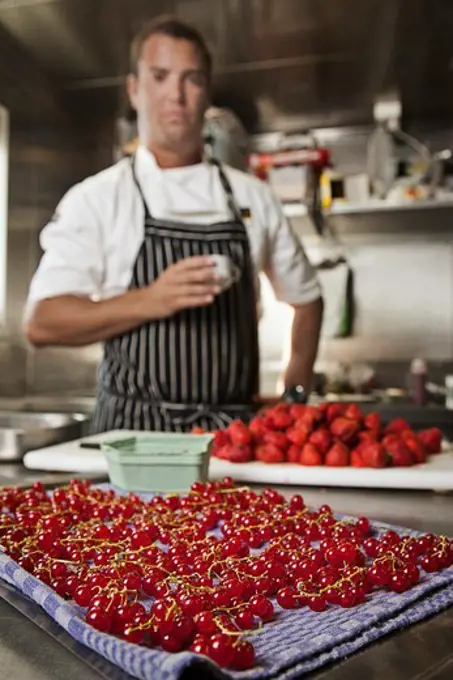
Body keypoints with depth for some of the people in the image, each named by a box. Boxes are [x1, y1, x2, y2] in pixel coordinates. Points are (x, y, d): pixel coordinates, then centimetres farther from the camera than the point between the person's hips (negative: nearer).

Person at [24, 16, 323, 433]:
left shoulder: (252, 196, 10)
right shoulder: (95, 198, 2)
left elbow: (305, 297, 20)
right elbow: (42, 323, -4)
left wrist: (294, 397, 10)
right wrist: (149, 302, -17)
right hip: (135, 429, -2)